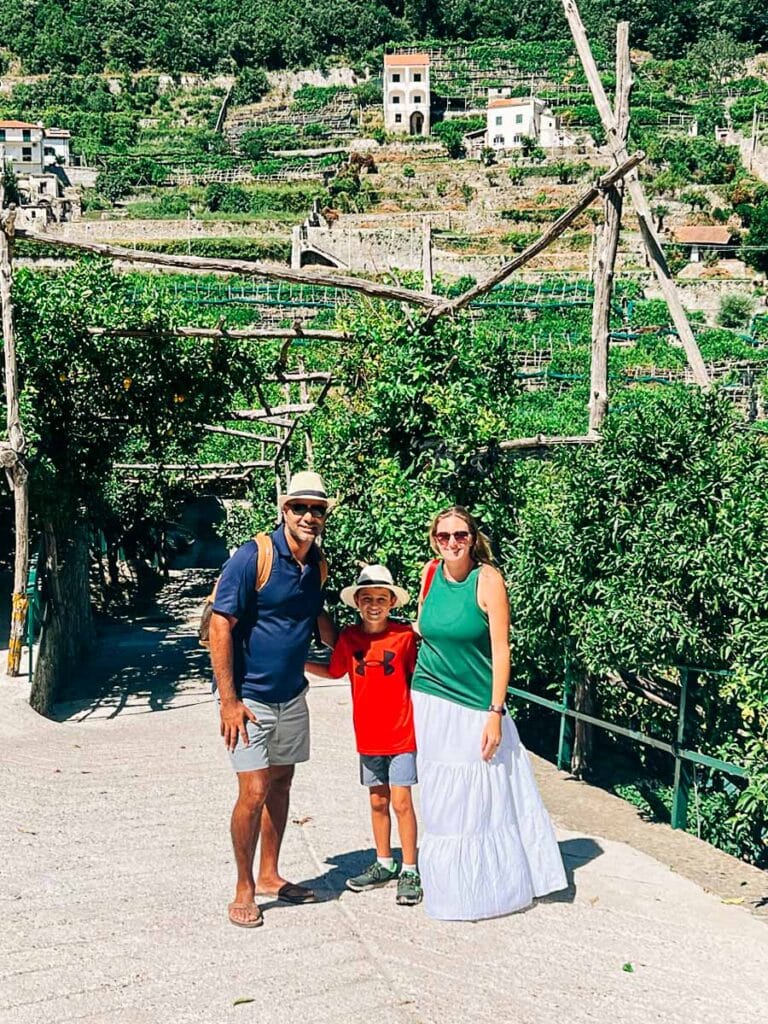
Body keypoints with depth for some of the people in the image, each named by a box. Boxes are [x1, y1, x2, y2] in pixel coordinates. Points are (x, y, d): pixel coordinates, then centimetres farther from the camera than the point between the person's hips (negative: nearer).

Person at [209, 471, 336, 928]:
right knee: (255, 792, -8)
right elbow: (221, 626, -18)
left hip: (292, 695, 7)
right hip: (249, 697, -7)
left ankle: (269, 875, 31)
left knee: (281, 786, 15)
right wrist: (228, 701, -20)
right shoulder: (253, 556, -17)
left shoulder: (317, 564, 3)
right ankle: (244, 889, 10)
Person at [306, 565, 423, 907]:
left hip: (401, 733, -3)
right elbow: (334, 671, 14)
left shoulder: (405, 635, -10)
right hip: (368, 735, 4)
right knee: (377, 801, 15)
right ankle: (384, 864, 29)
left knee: (401, 802, -2)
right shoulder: (349, 637, -2)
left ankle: (410, 871, 11)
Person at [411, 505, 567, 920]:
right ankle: (450, 887, 24)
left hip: (476, 707, -4)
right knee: (441, 799, 9)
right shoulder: (430, 573, 2)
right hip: (431, 702, 4)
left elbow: (500, 650, -12)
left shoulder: (488, 579, -11)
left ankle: (495, 883, 19)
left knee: (486, 796, 2)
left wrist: (495, 714, -16)